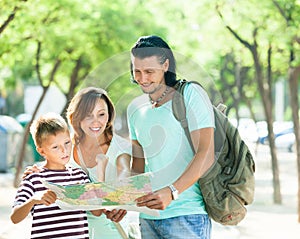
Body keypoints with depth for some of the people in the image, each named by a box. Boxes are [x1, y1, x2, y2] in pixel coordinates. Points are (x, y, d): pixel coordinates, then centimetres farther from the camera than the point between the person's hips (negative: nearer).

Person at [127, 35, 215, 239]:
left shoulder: (191, 94, -5)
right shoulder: (135, 108, 14)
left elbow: (206, 155, -14)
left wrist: (171, 192, -25)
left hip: (187, 214, -6)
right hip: (148, 217, 6)